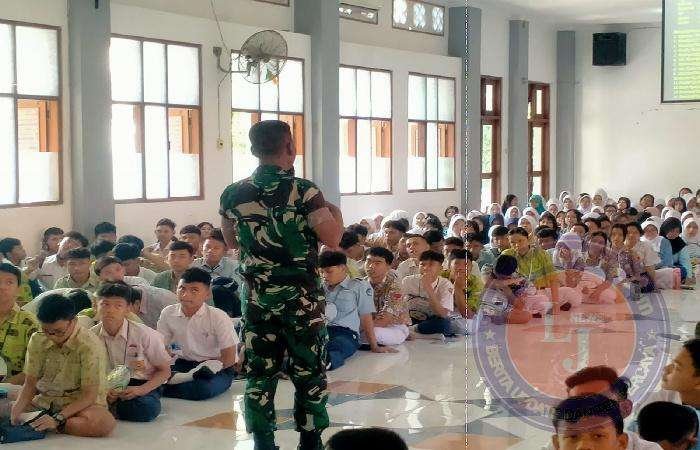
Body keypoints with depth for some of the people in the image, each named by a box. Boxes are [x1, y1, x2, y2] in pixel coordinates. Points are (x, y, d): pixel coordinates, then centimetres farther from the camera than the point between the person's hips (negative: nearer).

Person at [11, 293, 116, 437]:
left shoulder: (90, 345, -17)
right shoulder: (37, 341, 0)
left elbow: (89, 395, -17)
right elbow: (30, 383, 2)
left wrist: (58, 419, -29)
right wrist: (17, 409, -19)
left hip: (82, 403, -4)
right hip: (44, 402, 4)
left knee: (104, 423, -38)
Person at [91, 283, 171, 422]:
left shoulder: (144, 334, -11)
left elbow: (165, 371, -3)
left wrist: (141, 390, -20)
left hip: (142, 384, 0)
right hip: (107, 386, 0)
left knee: (146, 409, -35)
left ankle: (110, 408, -11)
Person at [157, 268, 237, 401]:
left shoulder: (218, 317, -12)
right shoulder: (168, 313, -1)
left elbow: (229, 359, -12)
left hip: (215, 369, -3)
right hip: (182, 364, 3)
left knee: (203, 389, -38)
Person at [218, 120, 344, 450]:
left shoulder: (233, 195, 1)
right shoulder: (303, 191, -12)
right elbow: (332, 240, -12)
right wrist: (336, 214, 8)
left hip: (257, 297, 3)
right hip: (301, 297, -3)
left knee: (259, 373, 9)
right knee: (309, 372, 8)